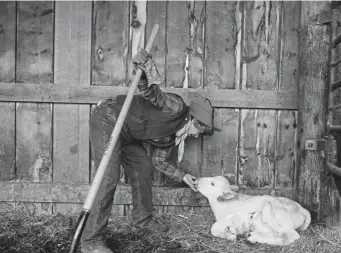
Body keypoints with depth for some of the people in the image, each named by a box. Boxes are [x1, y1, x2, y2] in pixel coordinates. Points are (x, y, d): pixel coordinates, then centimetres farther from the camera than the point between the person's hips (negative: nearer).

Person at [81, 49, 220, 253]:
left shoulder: (173, 134, 11)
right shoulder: (175, 107, -16)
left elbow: (159, 160, 17)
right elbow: (152, 95, -31)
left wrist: (183, 177, 17)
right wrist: (145, 72, -50)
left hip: (126, 135, 10)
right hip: (107, 121, -10)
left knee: (144, 169, 13)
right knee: (109, 178, -17)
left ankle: (142, 220, 29)